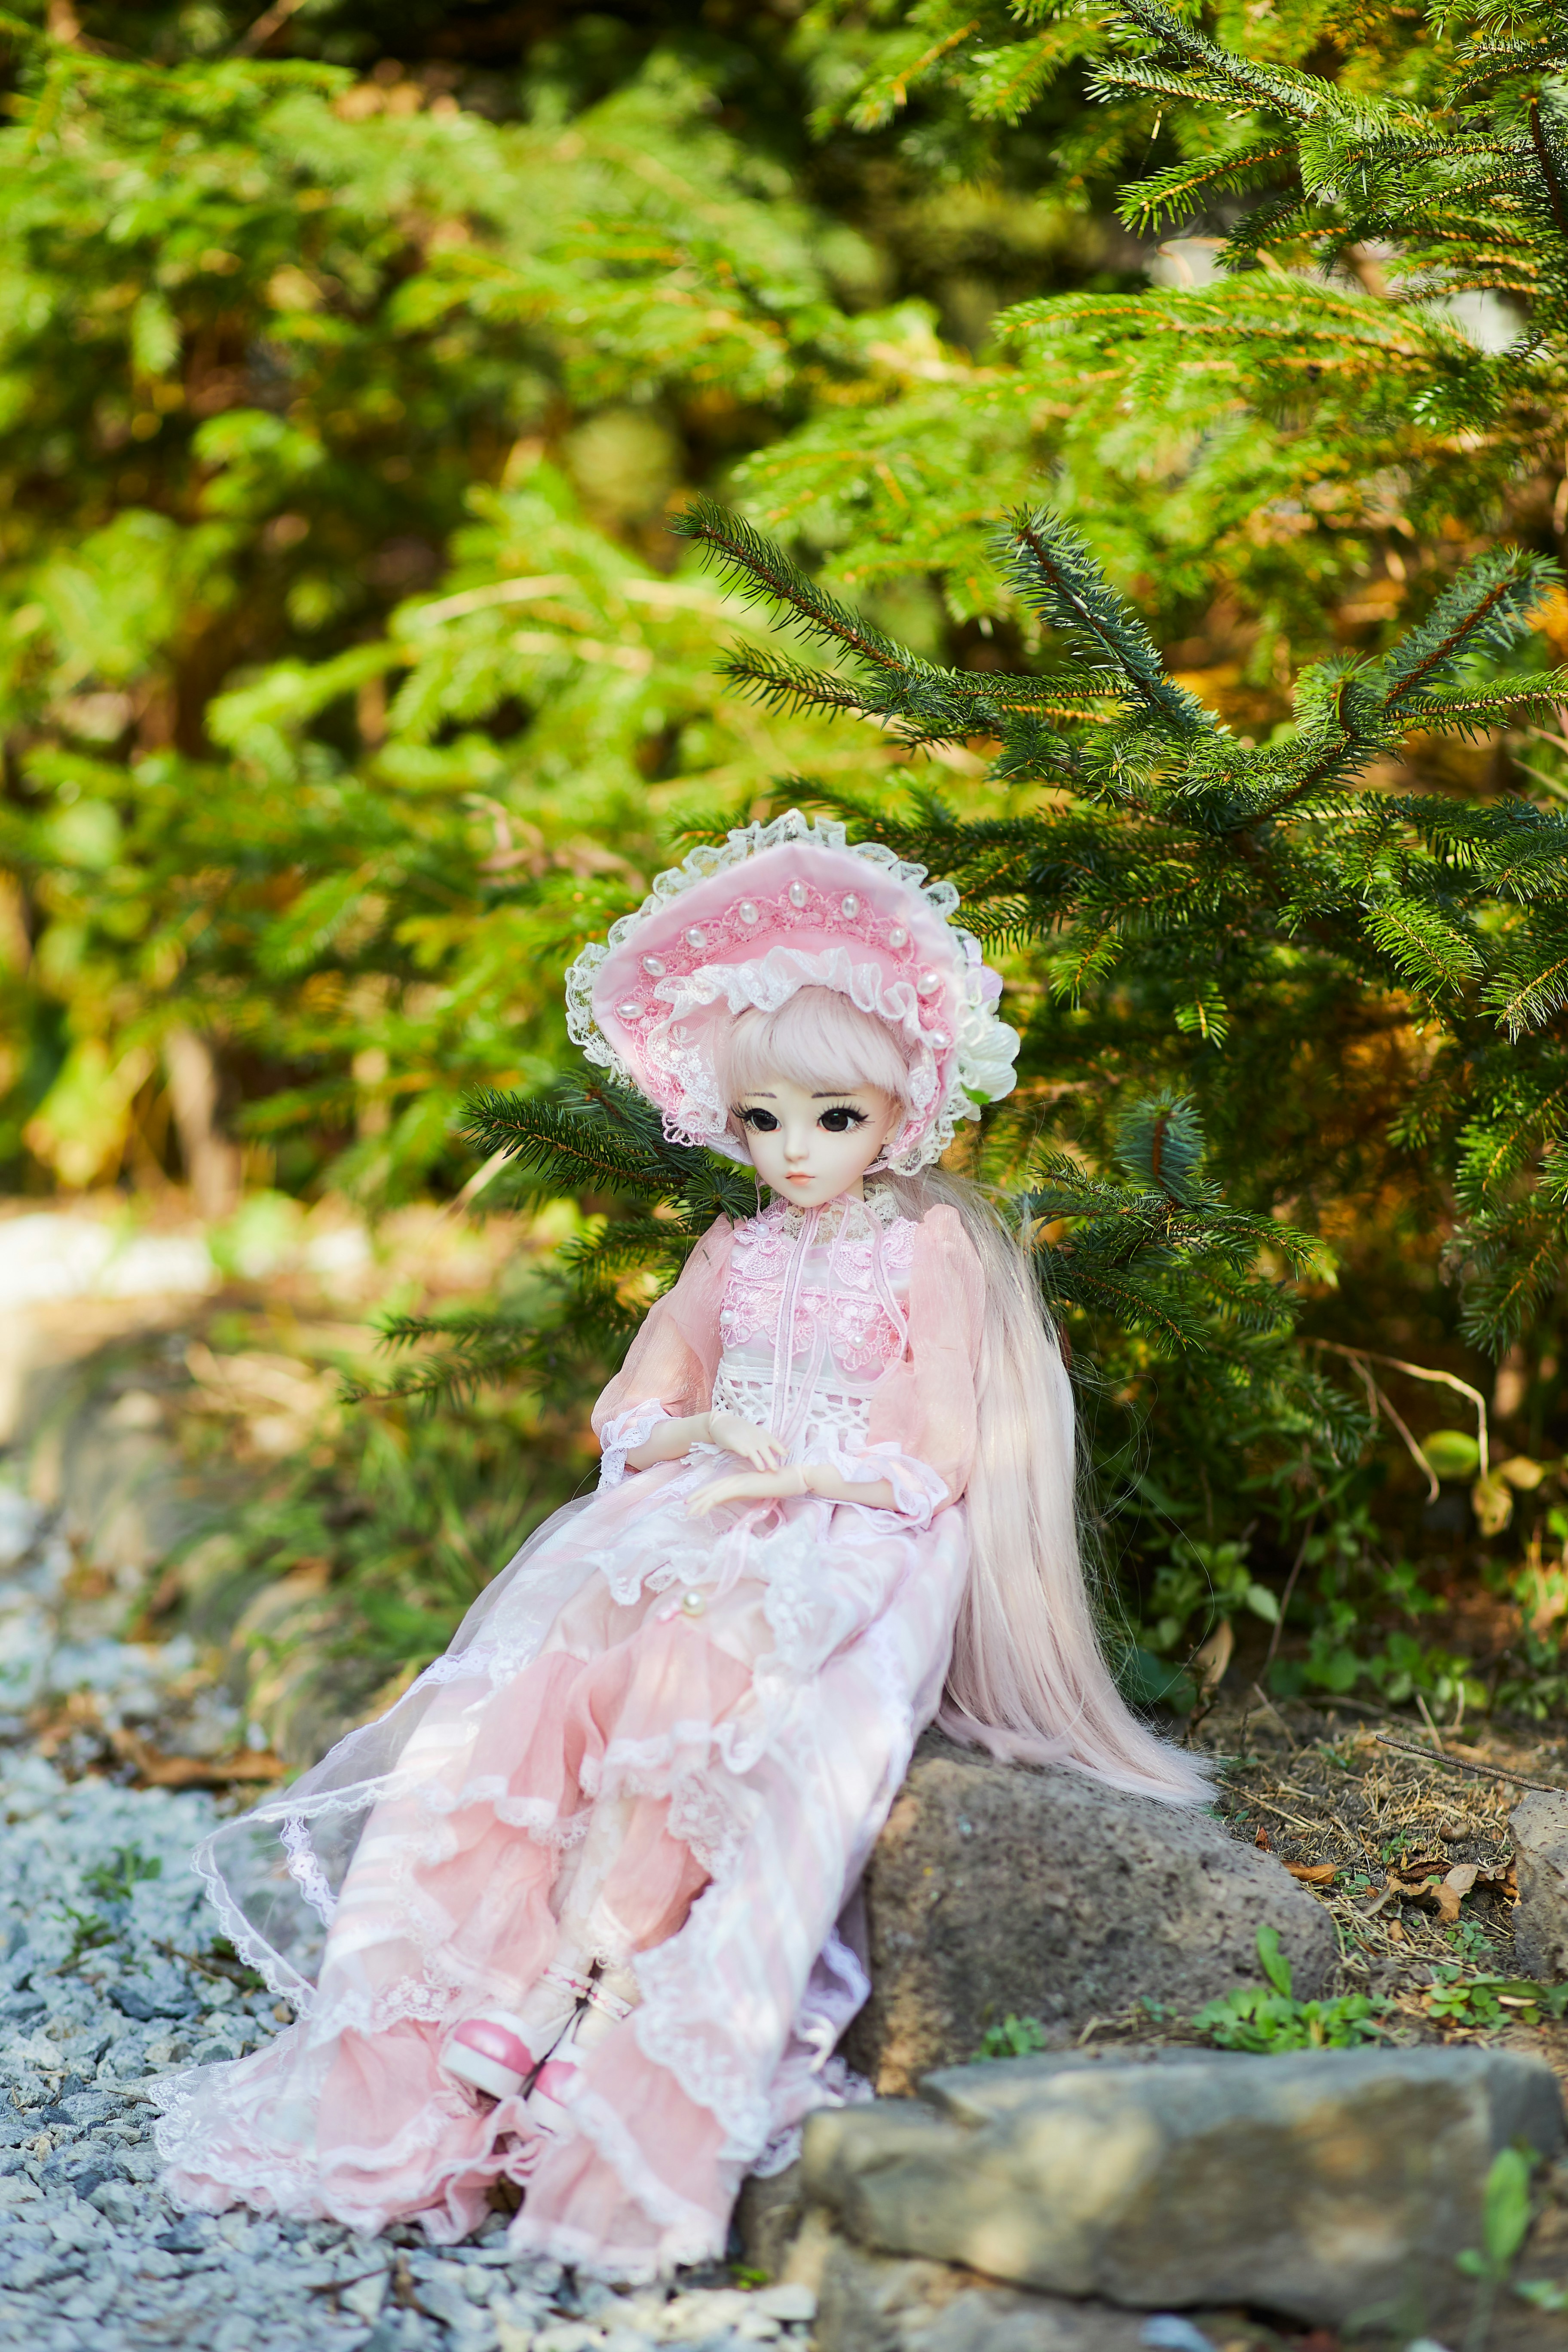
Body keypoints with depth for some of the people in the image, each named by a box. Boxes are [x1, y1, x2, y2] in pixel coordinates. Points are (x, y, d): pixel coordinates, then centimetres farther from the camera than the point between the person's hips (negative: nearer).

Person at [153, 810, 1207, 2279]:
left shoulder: (931, 1251, 1)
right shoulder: (733, 1256, 16)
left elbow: (947, 1447, -3)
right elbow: (640, 1409, 21)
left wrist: (797, 1470, -12)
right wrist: (689, 1441, -2)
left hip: (861, 1544, -5)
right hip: (706, 1526, 5)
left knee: (695, 1680, -35)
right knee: (545, 1679, -24)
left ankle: (570, 2003, -33)